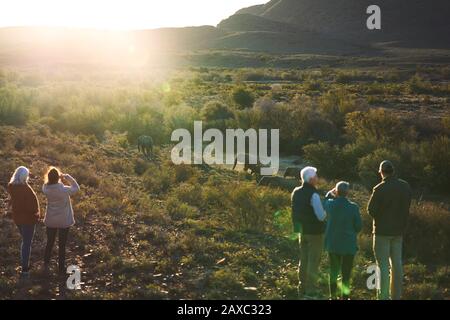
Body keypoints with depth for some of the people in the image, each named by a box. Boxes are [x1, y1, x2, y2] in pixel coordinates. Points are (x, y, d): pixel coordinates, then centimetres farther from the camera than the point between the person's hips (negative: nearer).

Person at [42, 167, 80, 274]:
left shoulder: (46, 189, -16)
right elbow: (76, 188, -9)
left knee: (49, 242, 22)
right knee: (62, 245, 12)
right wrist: (67, 177, -9)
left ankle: (46, 264, 33)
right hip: (64, 221, -3)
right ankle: (61, 268, 23)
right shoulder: (64, 190, -27)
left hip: (50, 221, 3)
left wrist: (60, 180, -4)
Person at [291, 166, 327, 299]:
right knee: (313, 262, 1)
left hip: (302, 231, 7)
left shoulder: (296, 192, 4)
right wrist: (326, 211, -1)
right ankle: (310, 291, 4)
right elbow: (321, 216, -24)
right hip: (315, 232, -7)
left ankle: (302, 288, 24)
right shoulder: (313, 195, -21)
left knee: (303, 260, 16)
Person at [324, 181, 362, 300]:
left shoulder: (330, 204, -10)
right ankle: (345, 296, 11)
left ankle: (333, 295, 24)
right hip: (349, 244, -3)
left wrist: (330, 194, 14)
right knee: (346, 272, 8)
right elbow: (358, 226, -7)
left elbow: (324, 204, 15)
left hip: (332, 244, 3)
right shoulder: (353, 207, -16)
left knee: (333, 271, 17)